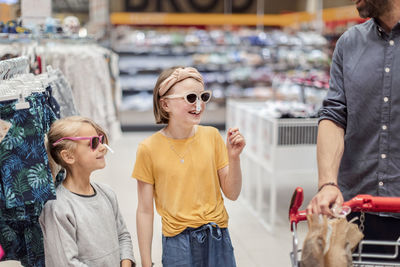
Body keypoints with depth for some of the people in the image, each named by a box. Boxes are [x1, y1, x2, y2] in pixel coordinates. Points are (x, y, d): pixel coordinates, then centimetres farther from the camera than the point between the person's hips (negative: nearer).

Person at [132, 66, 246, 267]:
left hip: (218, 240, 2)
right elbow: (145, 211, -5)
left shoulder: (211, 136, -3)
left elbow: (232, 194, 1)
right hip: (178, 243, -2)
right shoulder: (149, 149, -10)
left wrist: (234, 158, -14)